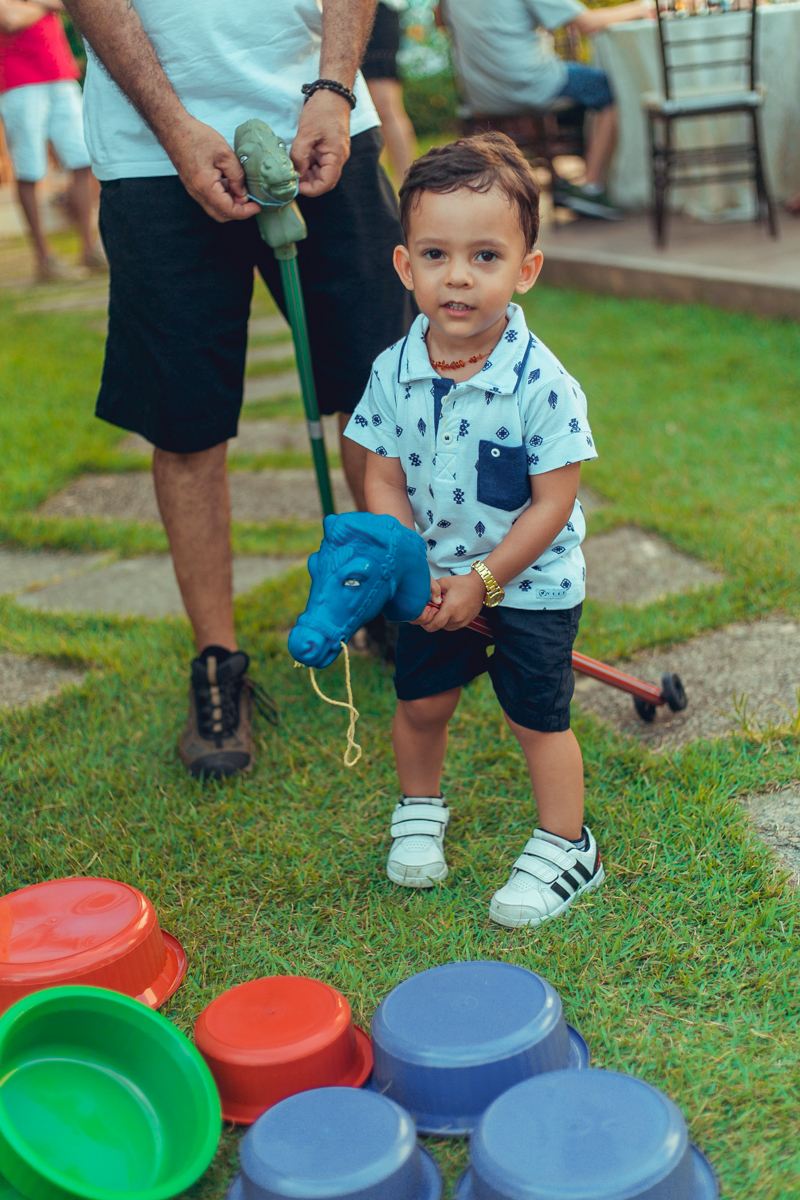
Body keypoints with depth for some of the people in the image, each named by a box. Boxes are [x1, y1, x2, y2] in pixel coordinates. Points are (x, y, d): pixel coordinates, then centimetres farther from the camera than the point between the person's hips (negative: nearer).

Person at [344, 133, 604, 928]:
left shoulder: (541, 383, -23)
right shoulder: (393, 373, -10)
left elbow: (553, 503, -19)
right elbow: (385, 481, -4)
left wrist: (482, 580, -19)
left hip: (531, 586, -4)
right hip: (434, 584, 4)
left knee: (537, 717, 5)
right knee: (418, 701, 16)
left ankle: (565, 847, 24)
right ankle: (419, 808, 43)